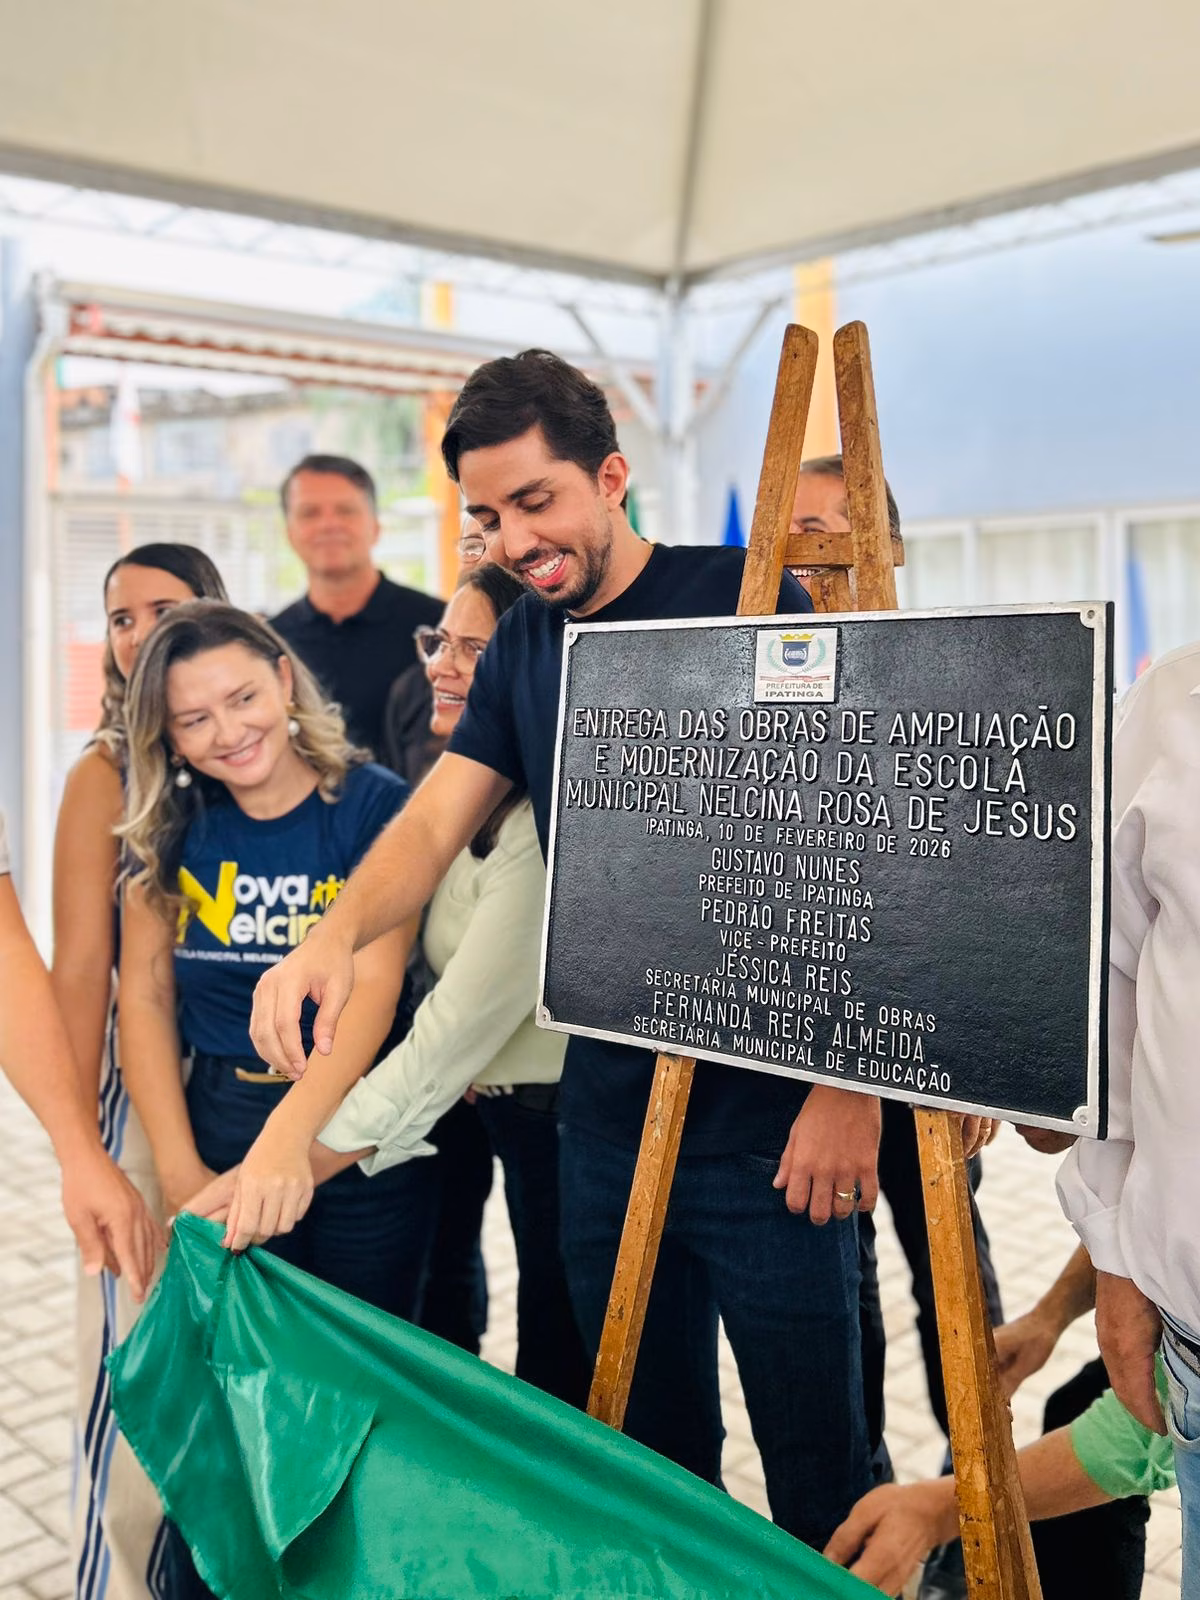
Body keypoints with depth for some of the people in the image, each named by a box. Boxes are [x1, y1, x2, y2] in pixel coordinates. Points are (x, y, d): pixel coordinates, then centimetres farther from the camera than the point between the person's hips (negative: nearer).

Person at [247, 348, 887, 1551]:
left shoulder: (744, 599, -9)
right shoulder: (524, 647, 9)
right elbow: (436, 820, 2)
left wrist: (847, 1079, -16)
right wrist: (337, 933, -20)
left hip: (769, 1121, -5)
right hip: (605, 1112, 5)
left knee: (815, 1473, 8)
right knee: (650, 1460, 20)